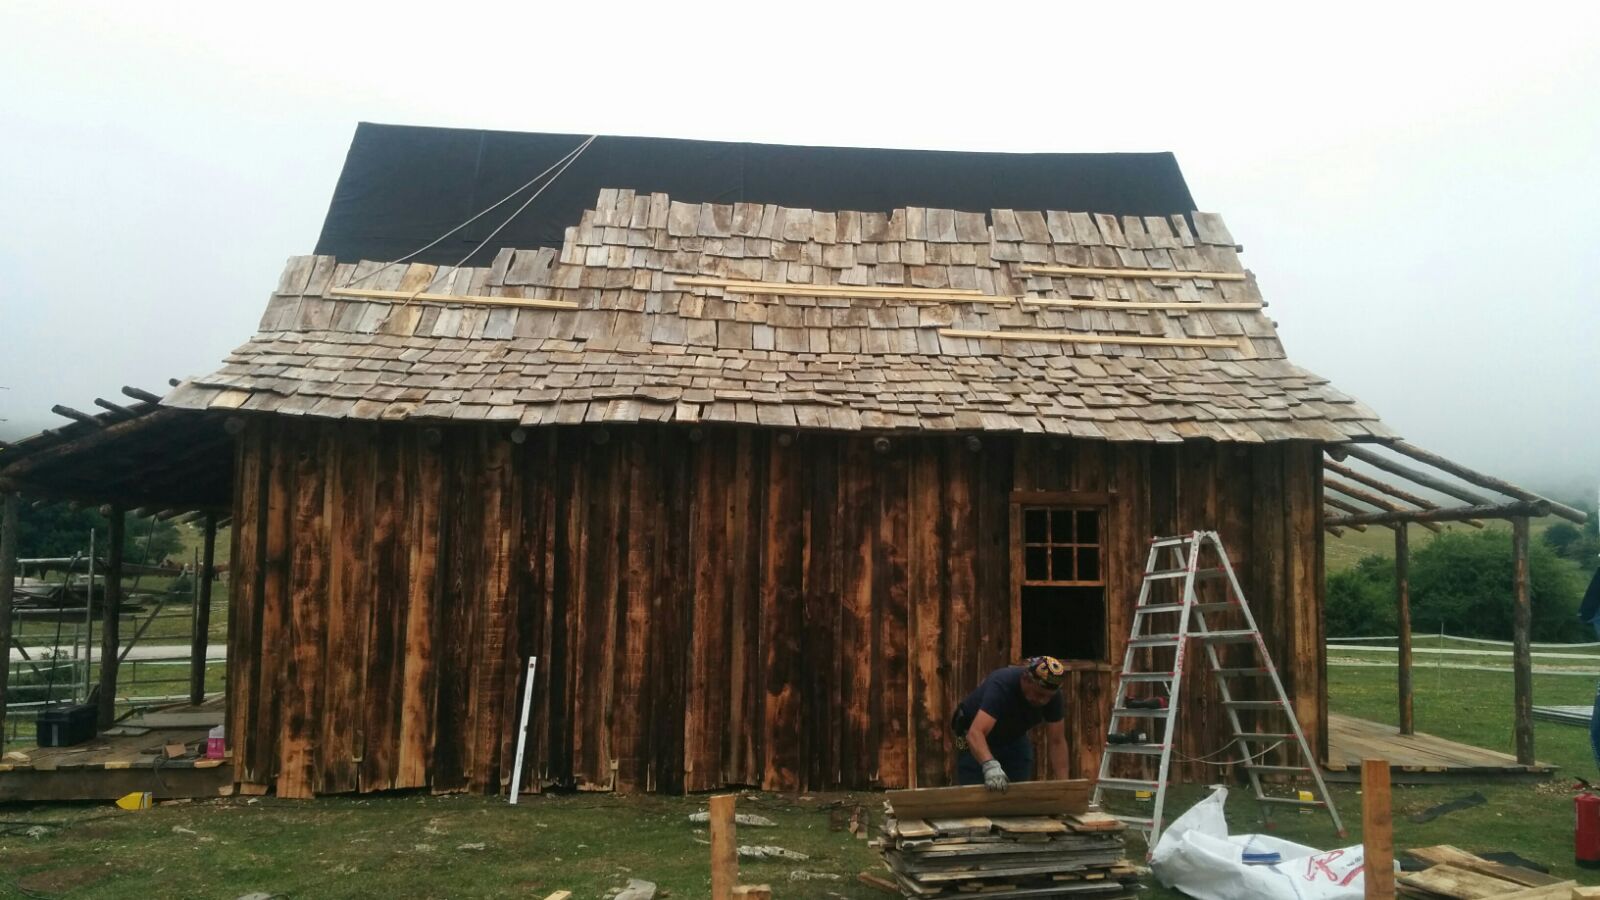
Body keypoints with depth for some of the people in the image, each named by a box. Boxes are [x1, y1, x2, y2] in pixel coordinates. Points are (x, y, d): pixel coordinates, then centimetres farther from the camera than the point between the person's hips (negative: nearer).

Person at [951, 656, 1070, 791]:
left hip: (1014, 737, 5)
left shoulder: (1052, 694, -22)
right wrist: (990, 765, -67)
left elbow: (1057, 741, -15)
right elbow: (975, 733, -50)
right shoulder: (1002, 685, -38)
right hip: (978, 742, -5)